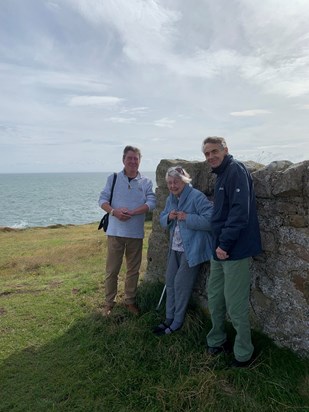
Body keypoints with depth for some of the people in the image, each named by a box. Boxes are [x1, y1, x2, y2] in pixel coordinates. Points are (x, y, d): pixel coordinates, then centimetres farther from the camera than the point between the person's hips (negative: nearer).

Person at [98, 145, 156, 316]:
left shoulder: (146, 182, 2)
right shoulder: (113, 178, 2)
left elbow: (151, 203, -9)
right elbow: (102, 200, -3)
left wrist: (132, 212, -22)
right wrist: (114, 211, -23)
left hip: (136, 233, 1)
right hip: (115, 231, -1)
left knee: (133, 270, 13)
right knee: (112, 270, 5)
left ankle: (130, 301, 30)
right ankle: (109, 302, 21)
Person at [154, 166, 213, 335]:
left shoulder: (197, 197, -18)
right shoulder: (170, 199, 8)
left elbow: (210, 220, -26)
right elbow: (162, 220, 14)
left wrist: (187, 217, -27)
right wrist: (168, 217, -9)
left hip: (191, 249, -8)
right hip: (175, 248, 8)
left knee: (181, 284, 0)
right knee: (170, 282, 14)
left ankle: (177, 323, 20)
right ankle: (169, 318, 31)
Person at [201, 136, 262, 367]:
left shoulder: (236, 170, -13)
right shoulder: (222, 174, 16)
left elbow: (240, 211, -22)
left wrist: (225, 244, -20)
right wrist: (219, 244, 14)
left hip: (235, 250, -9)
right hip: (220, 248, 9)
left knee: (236, 305, 2)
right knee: (215, 299, 18)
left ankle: (244, 353, 21)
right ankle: (217, 341, 36)